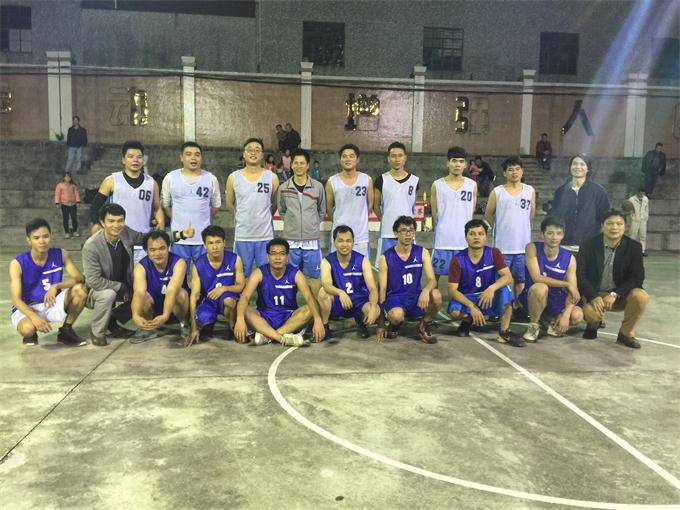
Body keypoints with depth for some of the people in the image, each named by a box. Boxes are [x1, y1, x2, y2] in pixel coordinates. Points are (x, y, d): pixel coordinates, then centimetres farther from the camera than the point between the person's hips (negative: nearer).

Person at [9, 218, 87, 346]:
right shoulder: (18, 263, -17)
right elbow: (16, 299, -22)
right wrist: (34, 317, -41)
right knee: (27, 329, -37)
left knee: (80, 290, -23)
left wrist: (56, 286, -35)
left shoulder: (61, 255, -9)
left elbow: (79, 278, -17)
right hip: (26, 308, -3)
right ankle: (31, 334, 5)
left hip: (51, 304, 3)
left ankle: (66, 331, -2)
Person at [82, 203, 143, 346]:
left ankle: (112, 321, 13)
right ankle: (97, 332, -8)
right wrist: (122, 288, -23)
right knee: (108, 294, -35)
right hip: (97, 289, -6)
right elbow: (94, 281, -29)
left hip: (123, 286, 6)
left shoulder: (126, 233, -14)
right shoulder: (91, 246, -29)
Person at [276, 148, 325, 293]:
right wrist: (292, 224, 8)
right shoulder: (283, 188, -1)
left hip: (312, 241, 0)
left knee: (314, 278, 7)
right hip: (291, 241, 0)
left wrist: (312, 225, 10)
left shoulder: (318, 187, -1)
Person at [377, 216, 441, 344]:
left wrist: (425, 290, -34)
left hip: (416, 297, 2)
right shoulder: (386, 258, -5)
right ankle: (395, 324, 4)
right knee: (397, 315, -37)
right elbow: (382, 289, -4)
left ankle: (424, 327, -1)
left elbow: (432, 280, -6)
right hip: (395, 297, -2)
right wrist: (380, 325, -7)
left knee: (436, 295, -30)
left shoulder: (422, 253, 0)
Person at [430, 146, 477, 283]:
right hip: (442, 240, -1)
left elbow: (471, 214, 11)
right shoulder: (437, 185, 0)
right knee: (435, 273, 4)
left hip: (464, 241, 1)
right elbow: (434, 214, 6)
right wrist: (438, 231, 7)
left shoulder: (472, 185, 5)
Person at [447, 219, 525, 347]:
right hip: (466, 299, -1)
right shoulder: (458, 260, -14)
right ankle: (468, 320, 3)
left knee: (505, 288, -29)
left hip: (488, 298, 2)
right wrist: (472, 306, -30)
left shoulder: (494, 253, -8)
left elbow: (508, 277, -18)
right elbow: (452, 290, -17)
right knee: (455, 312, -34)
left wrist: (492, 288, -38)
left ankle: (505, 331, -20)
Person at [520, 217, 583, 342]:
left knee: (577, 315, -20)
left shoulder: (569, 258, -7)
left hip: (555, 300, 4)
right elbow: (537, 278, -25)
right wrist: (567, 284, -22)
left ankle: (554, 321, 16)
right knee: (541, 288, -36)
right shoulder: (532, 248, -16)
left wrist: (566, 315, -24)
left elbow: (573, 290, -10)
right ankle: (533, 325, -12)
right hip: (532, 296, -4)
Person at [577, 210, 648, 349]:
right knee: (590, 314, -33)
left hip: (620, 295, 2)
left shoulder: (634, 247, -5)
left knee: (641, 296, -30)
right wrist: (594, 297, -26)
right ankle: (594, 323, 9)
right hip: (594, 294, -2)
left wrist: (614, 294, -25)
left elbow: (637, 278, -11)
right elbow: (579, 275, -12)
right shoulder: (589, 245, -9)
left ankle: (626, 333, -4)